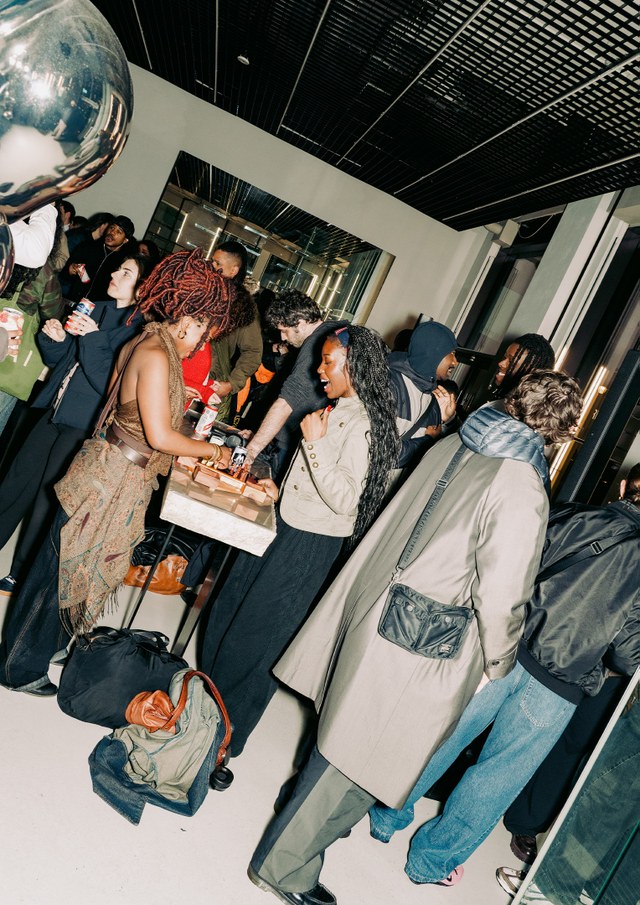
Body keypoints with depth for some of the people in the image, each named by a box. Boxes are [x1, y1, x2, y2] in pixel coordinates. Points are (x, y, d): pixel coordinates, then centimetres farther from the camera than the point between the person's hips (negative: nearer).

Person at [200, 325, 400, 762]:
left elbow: (345, 500, -26)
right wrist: (282, 490, 10)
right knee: (231, 608, 20)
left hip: (309, 544, -9)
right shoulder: (338, 408, 6)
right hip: (286, 526, 9)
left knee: (256, 632, 5)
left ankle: (227, 731, 28)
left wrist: (314, 443, -26)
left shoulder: (364, 426, -22)